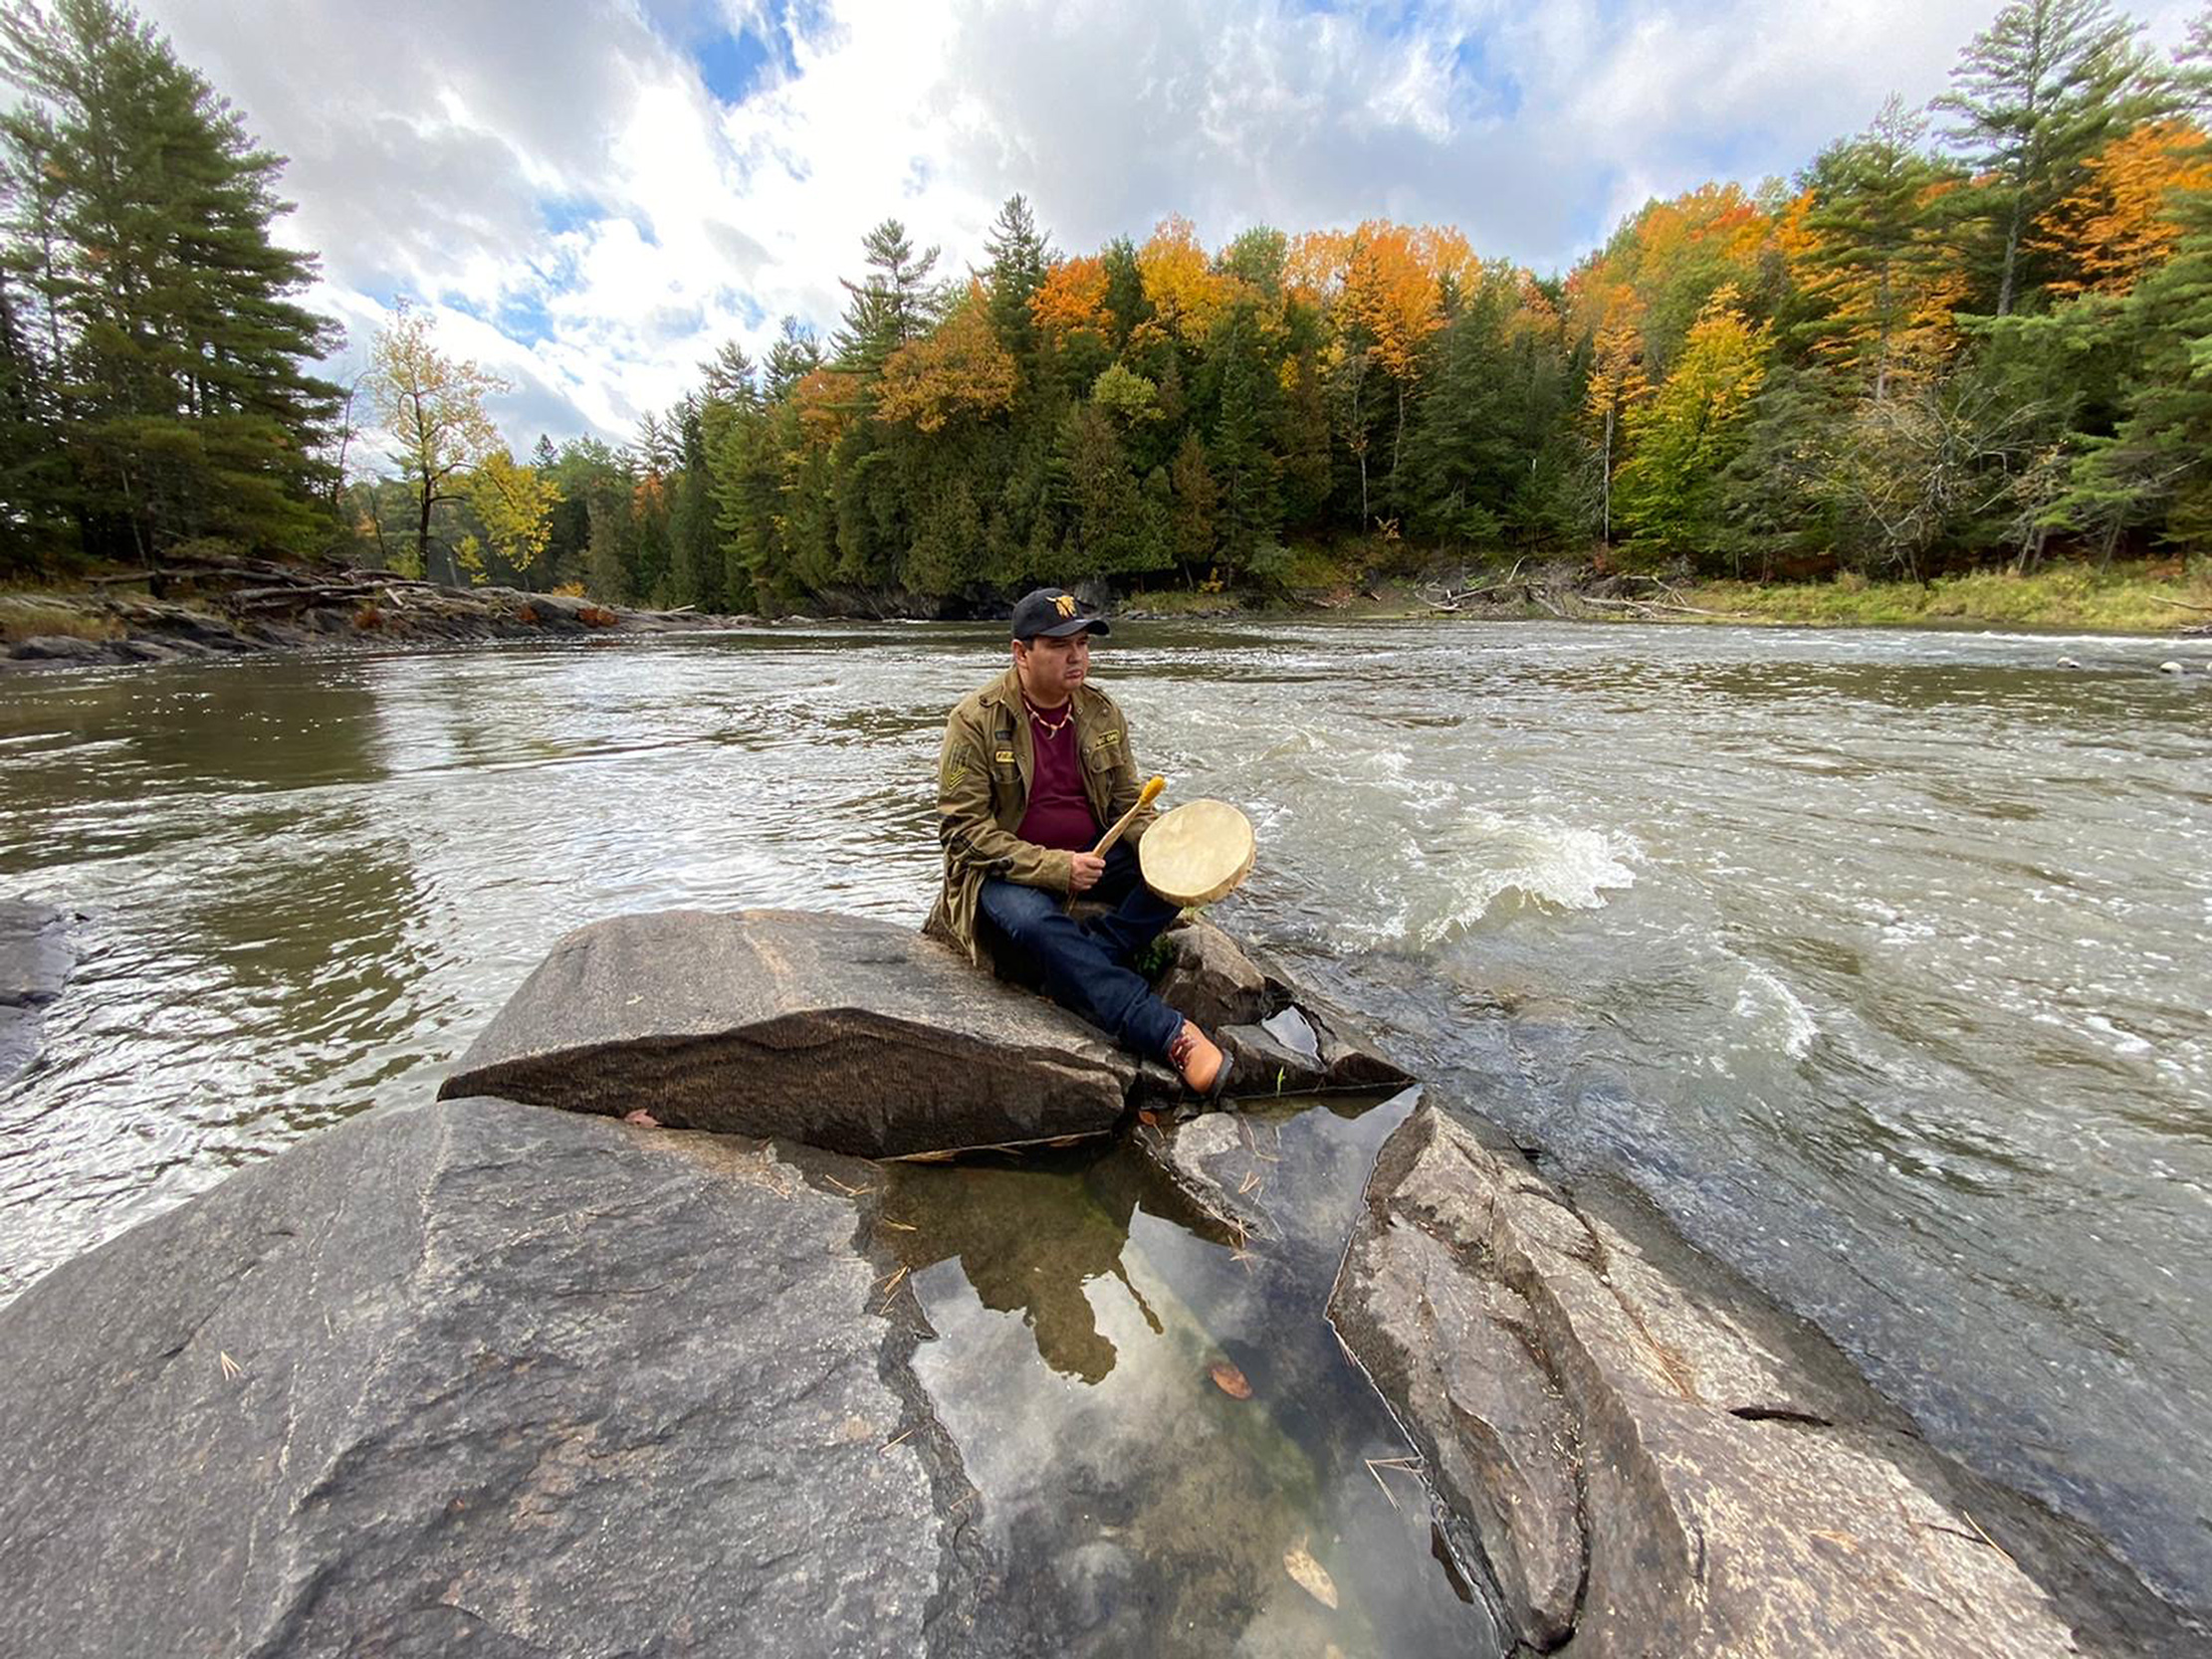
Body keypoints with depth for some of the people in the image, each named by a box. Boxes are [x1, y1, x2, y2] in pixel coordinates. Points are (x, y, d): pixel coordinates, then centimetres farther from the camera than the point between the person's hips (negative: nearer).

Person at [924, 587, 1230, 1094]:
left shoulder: (1101, 712, 3)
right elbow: (963, 829, -16)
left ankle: (1078, 964, -26)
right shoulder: (975, 720, -13)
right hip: (1004, 871, -5)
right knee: (1034, 921, -37)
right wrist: (1053, 867, -26)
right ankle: (1172, 1036, -38)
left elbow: (1128, 801, 7)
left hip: (1091, 855, 6)